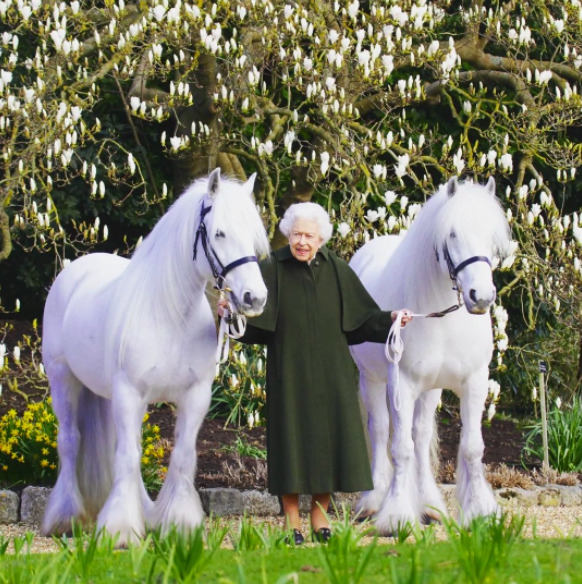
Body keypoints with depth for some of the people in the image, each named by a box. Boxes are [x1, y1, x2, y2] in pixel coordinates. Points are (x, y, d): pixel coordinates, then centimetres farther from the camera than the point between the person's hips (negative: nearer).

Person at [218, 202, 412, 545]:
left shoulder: (337, 271, 4)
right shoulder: (273, 270, -3)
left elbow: (362, 318, 6)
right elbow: (253, 321, -10)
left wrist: (390, 319, -9)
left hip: (331, 374, 3)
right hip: (290, 372, -3)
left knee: (329, 436, 4)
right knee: (292, 437, -1)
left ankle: (320, 515, 17)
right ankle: (292, 521, 7)